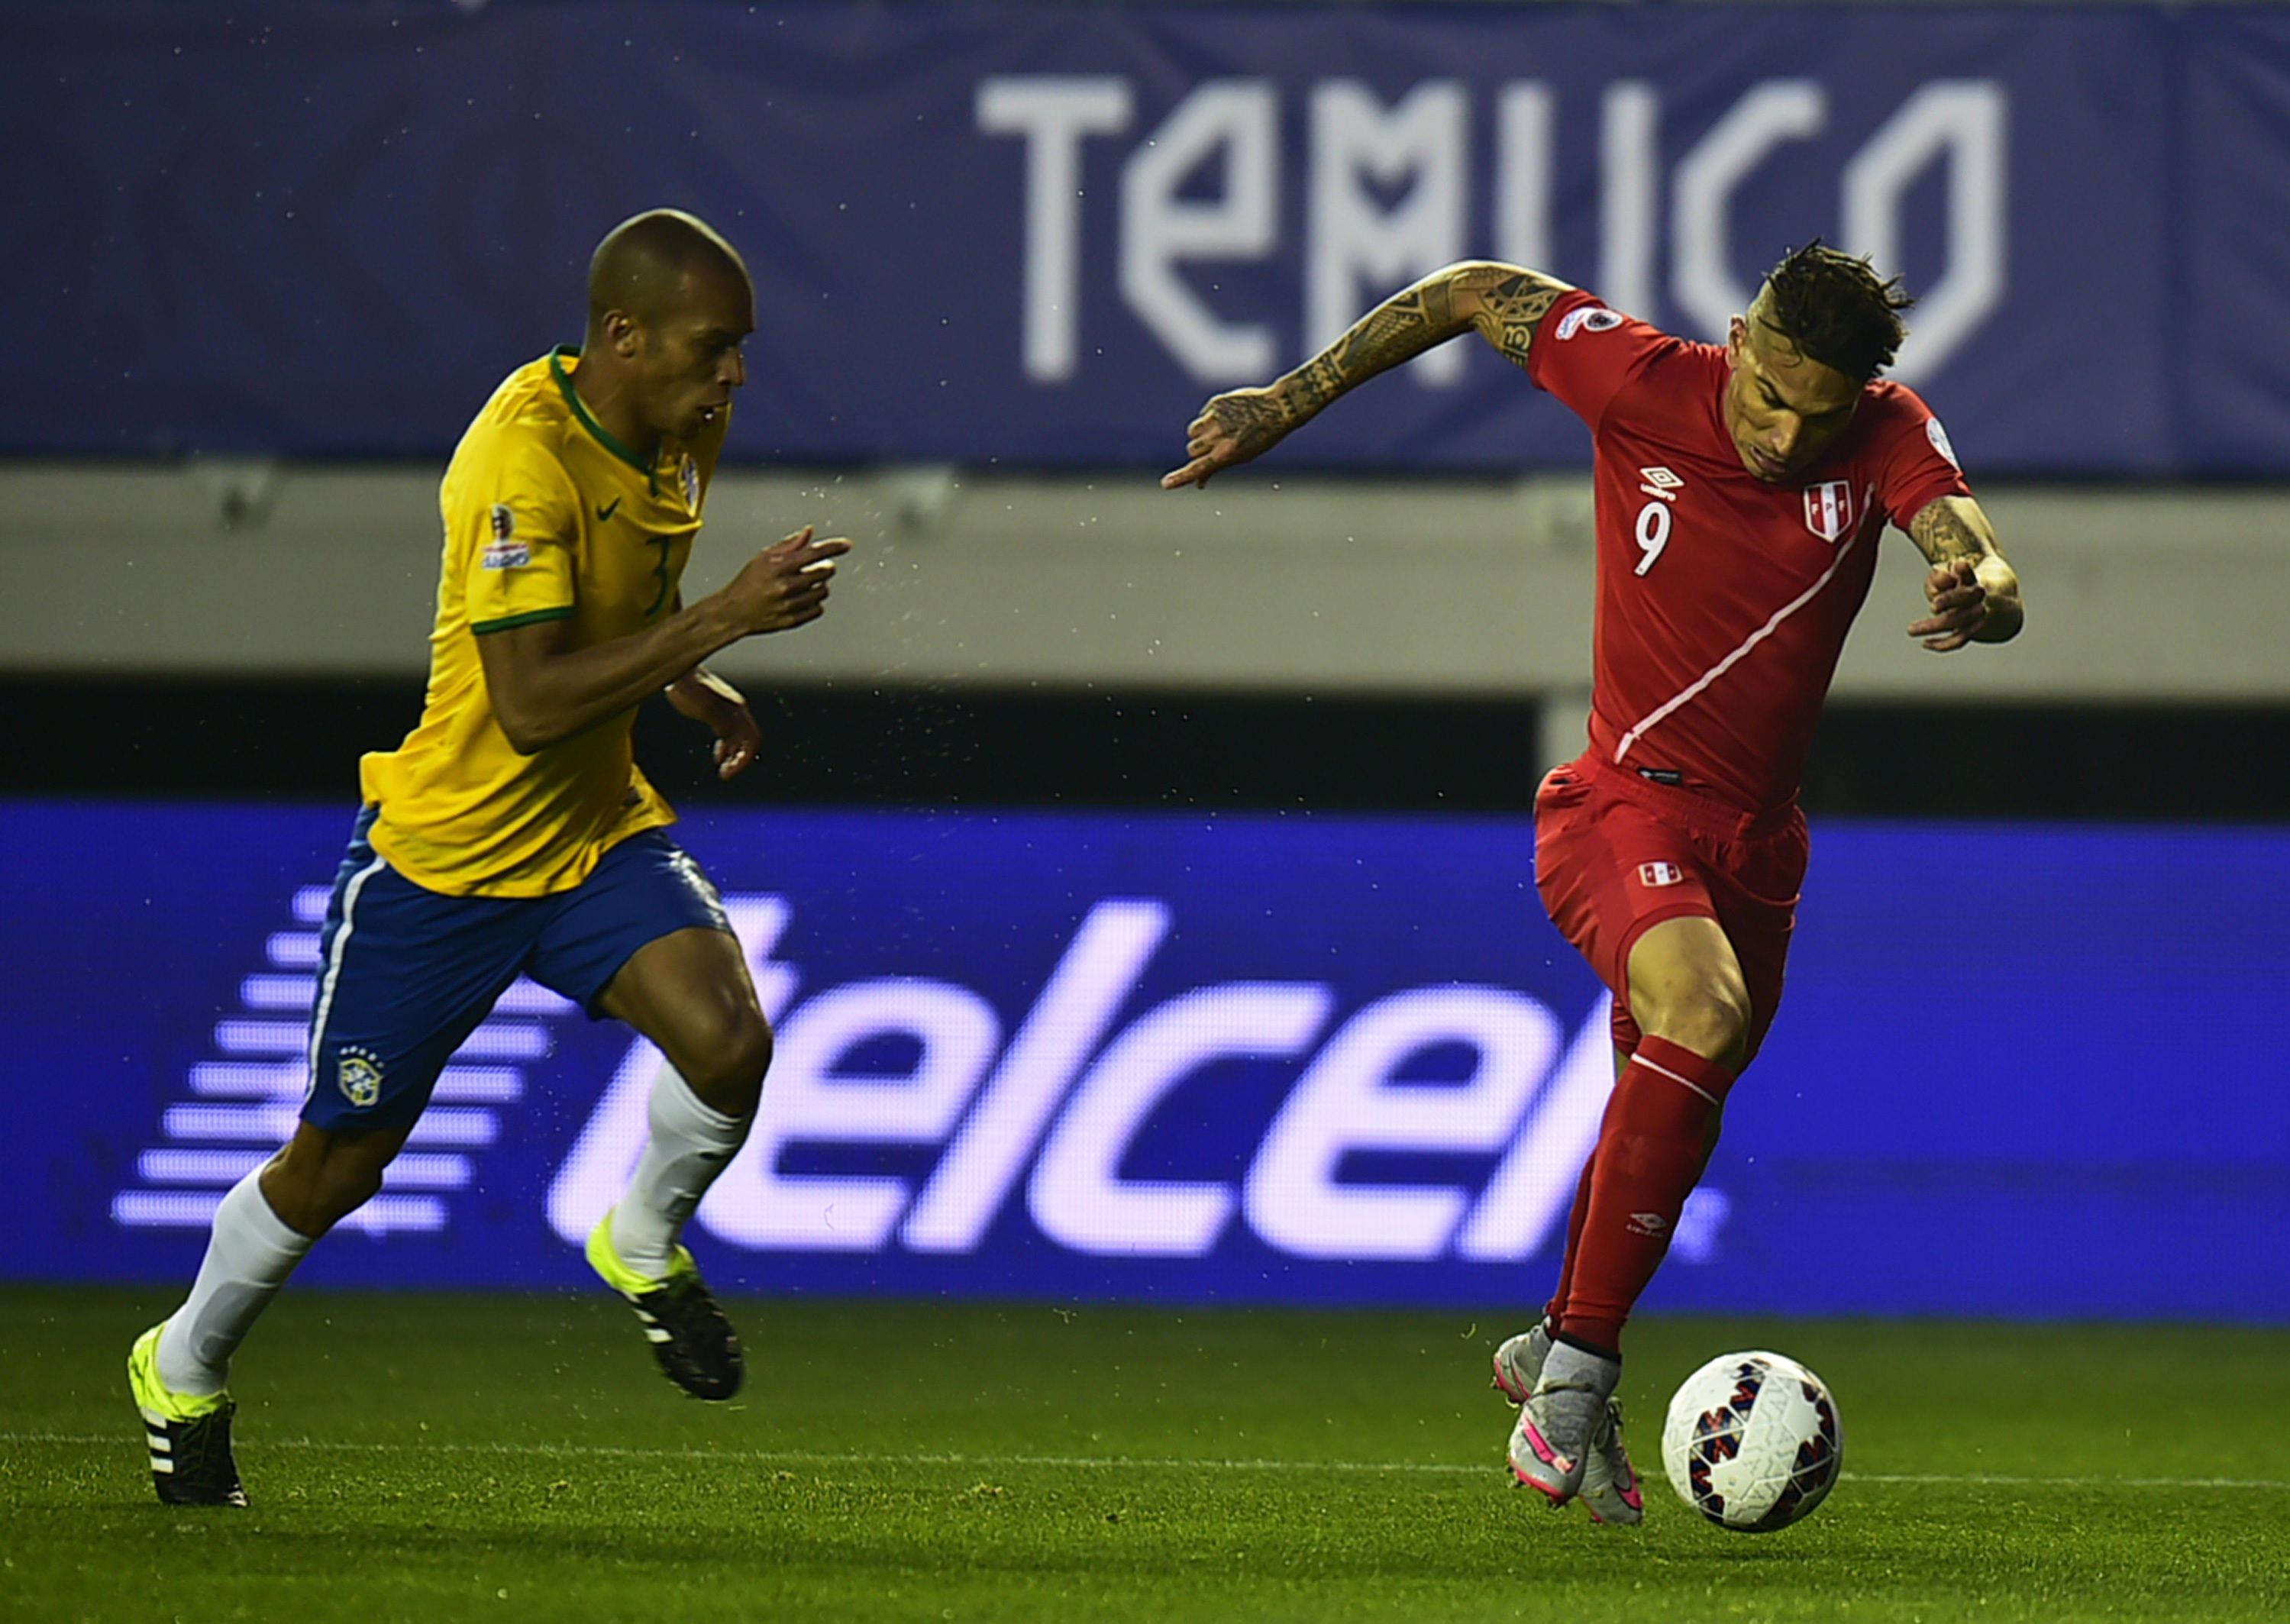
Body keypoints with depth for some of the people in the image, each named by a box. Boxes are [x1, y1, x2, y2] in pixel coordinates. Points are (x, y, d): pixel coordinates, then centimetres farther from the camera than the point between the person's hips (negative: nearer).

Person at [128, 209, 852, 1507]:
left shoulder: (681, 433, -1)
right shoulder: (522, 461, -27)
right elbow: (531, 705, -34)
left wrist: (694, 688, 5)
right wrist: (722, 620, -35)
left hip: (600, 831, 6)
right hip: (449, 852, -6)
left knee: (726, 1038, -23)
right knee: (336, 1168, 8)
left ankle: (646, 1250, 8)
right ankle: (186, 1373, 34)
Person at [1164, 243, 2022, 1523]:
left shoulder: (1889, 438, -8)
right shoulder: (1643, 383, -13)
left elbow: (1990, 574, -23)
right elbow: (1474, 294, 1)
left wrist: (1983, 592, -47)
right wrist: (1291, 402, 3)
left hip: (1756, 842, 4)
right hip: (1625, 802, -4)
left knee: (1667, 1117, 17)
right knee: (1701, 1014, -32)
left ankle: (1556, 1351, 45)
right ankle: (1579, 1371, -27)